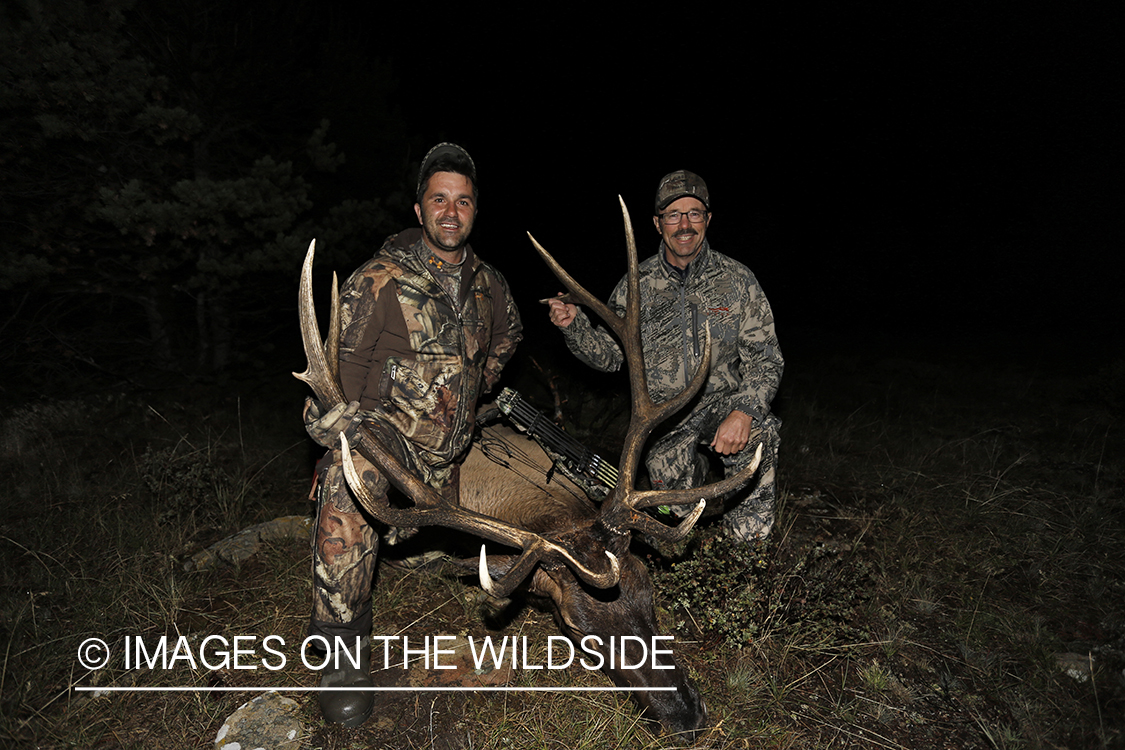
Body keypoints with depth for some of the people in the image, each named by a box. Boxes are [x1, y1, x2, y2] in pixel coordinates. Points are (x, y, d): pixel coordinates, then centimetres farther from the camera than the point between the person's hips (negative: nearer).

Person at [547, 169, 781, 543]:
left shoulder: (737, 280, -4)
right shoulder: (636, 284, -1)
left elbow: (765, 358, -7)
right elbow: (609, 356, 2)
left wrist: (743, 411, -25)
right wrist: (574, 325, -18)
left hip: (722, 400, -1)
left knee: (759, 431, -34)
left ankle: (748, 523, -7)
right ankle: (694, 469, 31)